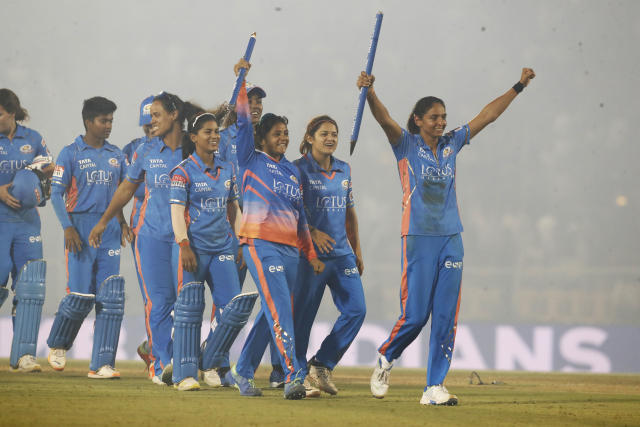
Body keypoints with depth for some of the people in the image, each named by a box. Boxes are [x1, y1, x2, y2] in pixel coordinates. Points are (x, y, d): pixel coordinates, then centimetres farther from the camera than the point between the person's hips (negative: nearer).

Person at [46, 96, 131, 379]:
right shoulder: (71, 154, 0)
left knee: (111, 298, -5)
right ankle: (57, 345, 20)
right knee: (81, 296, -8)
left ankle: (101, 365, -5)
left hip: (110, 230, 4)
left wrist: (123, 221, 4)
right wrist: (67, 226, -13)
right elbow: (56, 193, -3)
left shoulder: (116, 156, 13)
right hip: (80, 229, -4)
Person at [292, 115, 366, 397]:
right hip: (310, 254, -6)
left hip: (341, 252, 6)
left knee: (356, 310, -2)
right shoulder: (299, 169, -4)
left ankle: (321, 365, 9)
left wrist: (357, 251, 19)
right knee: (303, 314, -4)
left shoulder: (344, 170, 15)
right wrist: (312, 232, -23)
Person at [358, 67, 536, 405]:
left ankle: (434, 387, 3)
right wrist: (369, 92, -36)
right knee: (415, 315, -5)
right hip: (419, 238, -5)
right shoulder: (406, 144, 0)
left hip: (451, 239, 5)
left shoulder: (451, 144, 13)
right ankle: (385, 359, 23)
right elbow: (384, 119, -18)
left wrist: (519, 86, 15)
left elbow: (487, 115, 16)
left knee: (446, 317, 0)